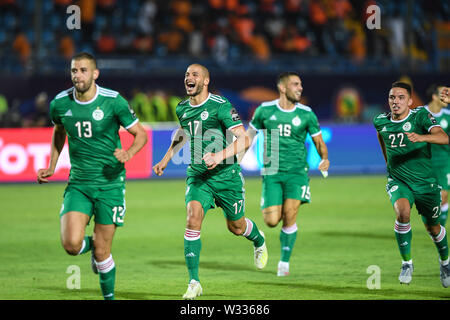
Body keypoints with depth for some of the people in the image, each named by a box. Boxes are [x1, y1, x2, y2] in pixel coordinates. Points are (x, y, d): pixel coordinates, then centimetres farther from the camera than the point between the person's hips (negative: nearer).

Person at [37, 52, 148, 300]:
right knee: (71, 244, -15)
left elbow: (140, 133, -2)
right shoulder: (59, 103, -1)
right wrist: (51, 166, 15)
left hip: (110, 183, -2)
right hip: (78, 184, 2)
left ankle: (109, 296, 22)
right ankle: (92, 244, 21)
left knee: (102, 252, -2)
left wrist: (129, 152, -22)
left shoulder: (113, 101, -10)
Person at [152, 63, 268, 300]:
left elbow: (244, 140, -21)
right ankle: (194, 283, -18)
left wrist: (220, 155, -35)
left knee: (236, 227, 13)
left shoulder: (221, 106, -16)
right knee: (193, 219, -20)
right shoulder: (182, 109, 3)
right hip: (198, 175, 3)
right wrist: (166, 158, 23)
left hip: (226, 175, -3)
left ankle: (259, 240, 52)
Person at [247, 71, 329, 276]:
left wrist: (324, 158, -11)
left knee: (289, 217, -13)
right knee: (272, 221, -9)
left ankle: (284, 263, 4)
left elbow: (319, 142, 9)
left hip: (297, 171, 0)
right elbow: (250, 135, 14)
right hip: (272, 173, 0)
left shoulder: (306, 114, 1)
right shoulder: (265, 110, 1)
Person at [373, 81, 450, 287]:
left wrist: (421, 137, -48)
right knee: (402, 212, -29)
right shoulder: (380, 121, -2)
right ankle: (406, 263, -12)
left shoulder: (420, 116, -14)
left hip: (425, 182, -1)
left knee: (433, 228, 11)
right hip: (397, 181, 1)